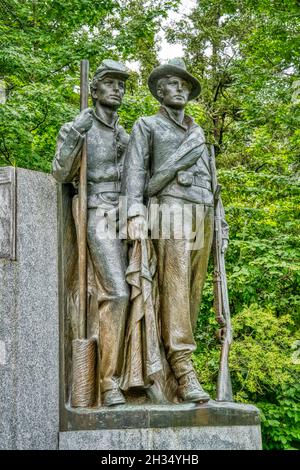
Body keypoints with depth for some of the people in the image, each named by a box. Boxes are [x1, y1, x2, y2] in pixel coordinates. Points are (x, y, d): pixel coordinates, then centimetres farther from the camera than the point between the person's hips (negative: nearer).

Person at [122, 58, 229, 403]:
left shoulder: (198, 132, 30)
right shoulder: (147, 126, 15)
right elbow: (135, 169, 1)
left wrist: (219, 220, 18)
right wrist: (135, 210, -15)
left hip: (203, 213, 6)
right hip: (170, 208, -6)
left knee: (193, 288, -3)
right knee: (174, 284, -17)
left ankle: (177, 357, 0)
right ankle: (183, 371, -23)